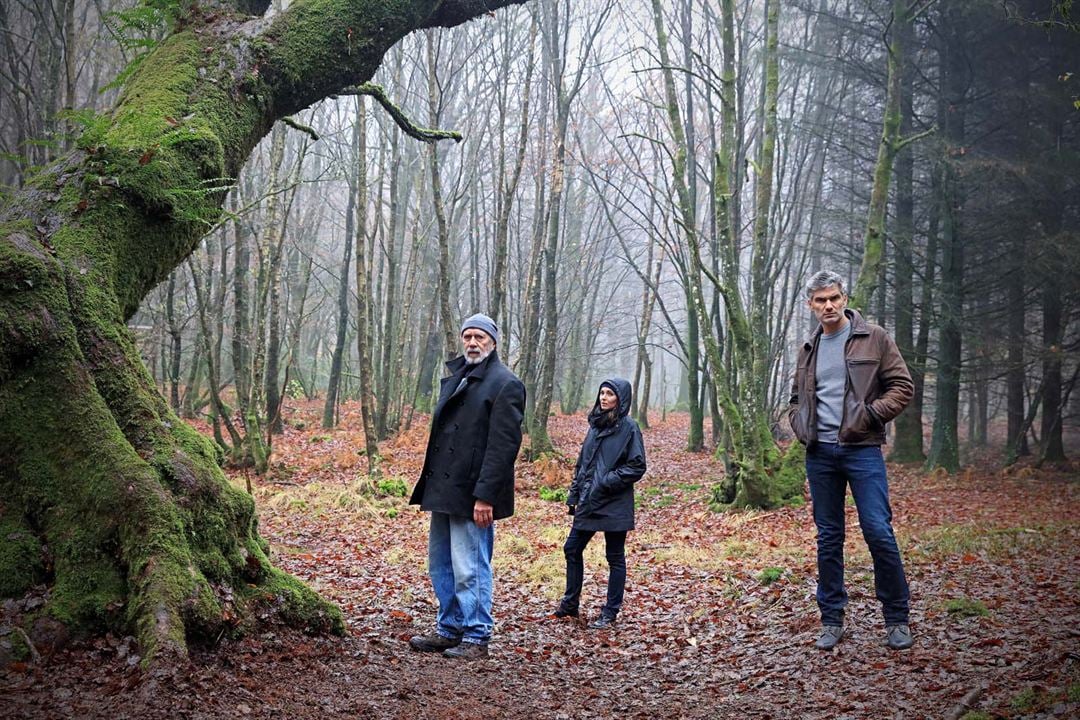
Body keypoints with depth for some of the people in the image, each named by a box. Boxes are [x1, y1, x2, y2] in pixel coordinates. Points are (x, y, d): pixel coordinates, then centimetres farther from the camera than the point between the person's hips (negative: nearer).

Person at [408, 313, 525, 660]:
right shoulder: (454, 378, 17)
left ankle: (477, 639, 8)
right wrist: (430, 483, 15)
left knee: (469, 571, -3)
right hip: (443, 490, 9)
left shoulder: (505, 384, -9)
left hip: (472, 495, -9)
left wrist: (485, 495, -21)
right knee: (440, 565, 15)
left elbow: (503, 445, -16)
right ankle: (449, 630, 27)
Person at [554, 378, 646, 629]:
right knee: (572, 549, 10)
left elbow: (637, 467, -10)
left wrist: (608, 482, -16)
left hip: (614, 505, -7)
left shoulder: (629, 427, -8)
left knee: (615, 557, 4)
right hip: (588, 502, 7)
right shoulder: (596, 424, 11)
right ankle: (570, 604, 24)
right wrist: (575, 495, 10)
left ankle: (610, 612, 13)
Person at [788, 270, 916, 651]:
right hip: (819, 453, 4)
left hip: (862, 449, -4)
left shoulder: (874, 338, 2)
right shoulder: (808, 348, 15)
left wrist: (870, 415, -12)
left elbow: (902, 386, -1)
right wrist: (799, 426, 7)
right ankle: (832, 620, 17)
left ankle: (896, 619, 7)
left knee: (879, 532, -8)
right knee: (828, 537, 9)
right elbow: (796, 398, 26)